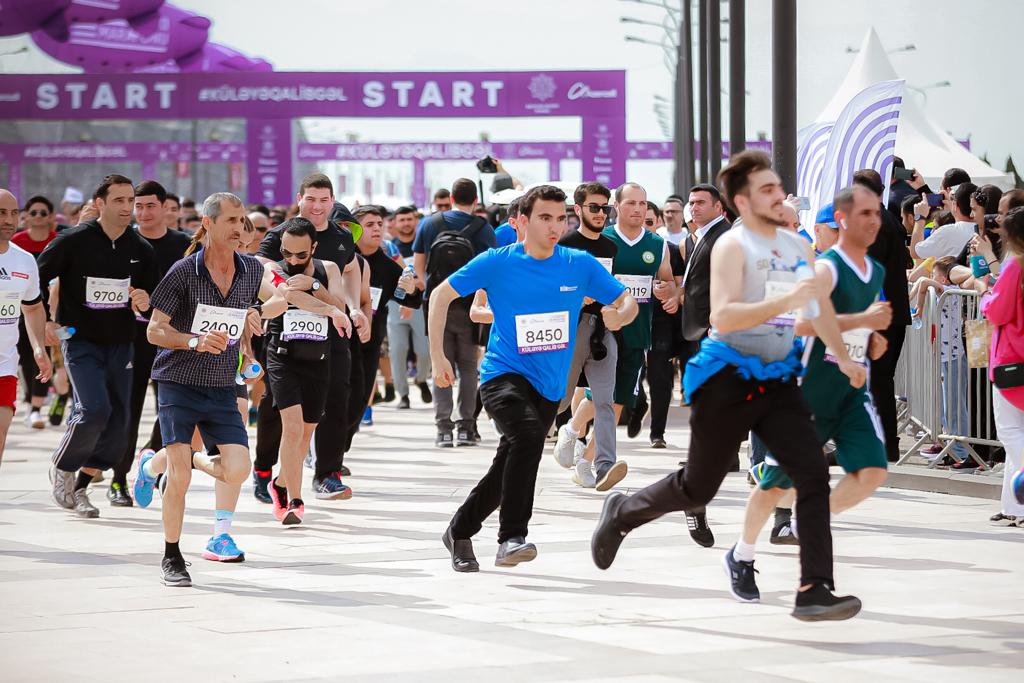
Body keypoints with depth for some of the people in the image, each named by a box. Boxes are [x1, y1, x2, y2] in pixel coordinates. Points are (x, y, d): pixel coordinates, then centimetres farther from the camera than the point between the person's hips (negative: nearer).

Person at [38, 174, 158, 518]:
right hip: (80, 342, -5)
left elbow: (152, 297, 13)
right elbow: (35, 278, 1)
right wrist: (43, 320, -7)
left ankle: (78, 488, 17)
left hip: (121, 345, 5)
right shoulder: (74, 241, -9)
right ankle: (62, 468, 5)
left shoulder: (142, 250, 3)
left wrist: (145, 303, -10)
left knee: (117, 423, 0)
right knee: (94, 411, -21)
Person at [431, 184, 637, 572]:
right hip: (503, 374, -4)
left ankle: (459, 531, 35)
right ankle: (511, 538, -31)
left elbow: (627, 301, 6)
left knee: (508, 470, 11)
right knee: (528, 435, -32)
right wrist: (438, 358, -2)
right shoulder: (497, 263, -7)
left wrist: (619, 316, -18)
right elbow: (441, 295, 2)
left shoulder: (580, 265, -1)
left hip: (549, 387, 4)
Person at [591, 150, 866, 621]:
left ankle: (814, 590, -13)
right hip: (729, 381, -5)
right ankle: (621, 514, 36)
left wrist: (843, 358, 28)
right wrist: (785, 301, -34)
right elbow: (722, 316, -27)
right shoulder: (732, 246, -13)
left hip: (778, 378, 6)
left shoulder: (797, 246, 8)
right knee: (697, 488, 7)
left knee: (813, 476, -12)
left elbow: (818, 307, 25)